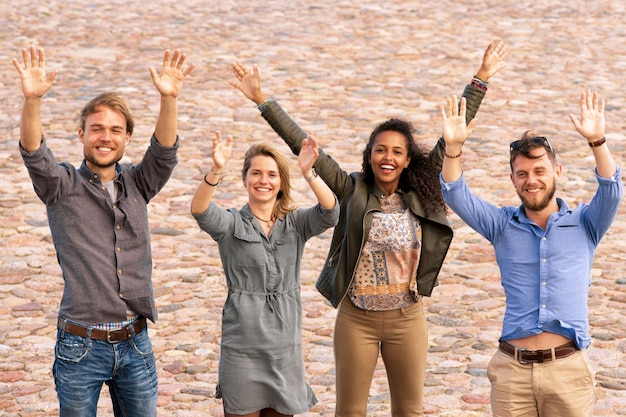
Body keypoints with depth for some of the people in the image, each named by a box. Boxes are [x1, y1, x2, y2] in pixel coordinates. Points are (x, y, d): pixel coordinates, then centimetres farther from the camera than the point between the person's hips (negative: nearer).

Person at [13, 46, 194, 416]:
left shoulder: (137, 185, 8)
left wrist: (169, 98, -27)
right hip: (81, 346, -3)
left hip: (135, 344, 3)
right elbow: (34, 153, -18)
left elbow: (164, 151, -8)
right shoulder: (63, 186, -1)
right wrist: (32, 100, -37)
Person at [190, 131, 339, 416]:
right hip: (242, 346, -2)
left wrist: (308, 173, -32)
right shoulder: (231, 224, 0)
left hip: (286, 346, 2)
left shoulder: (297, 224, 6)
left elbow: (330, 212, -14)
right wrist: (216, 171, -39)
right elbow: (200, 211, -20)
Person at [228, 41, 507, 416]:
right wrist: (262, 99, -14)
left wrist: (482, 78, -4)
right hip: (357, 318, -1)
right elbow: (301, 144, -10)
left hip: (408, 318, 1)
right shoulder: (352, 190, -5)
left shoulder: (420, 195, -1)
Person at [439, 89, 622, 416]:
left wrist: (597, 141, -27)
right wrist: (453, 147, -19)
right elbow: (456, 197, -1)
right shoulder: (503, 226, 10)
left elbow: (611, 192, -11)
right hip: (512, 369, 1)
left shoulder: (584, 224, 7)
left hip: (567, 368, -1)